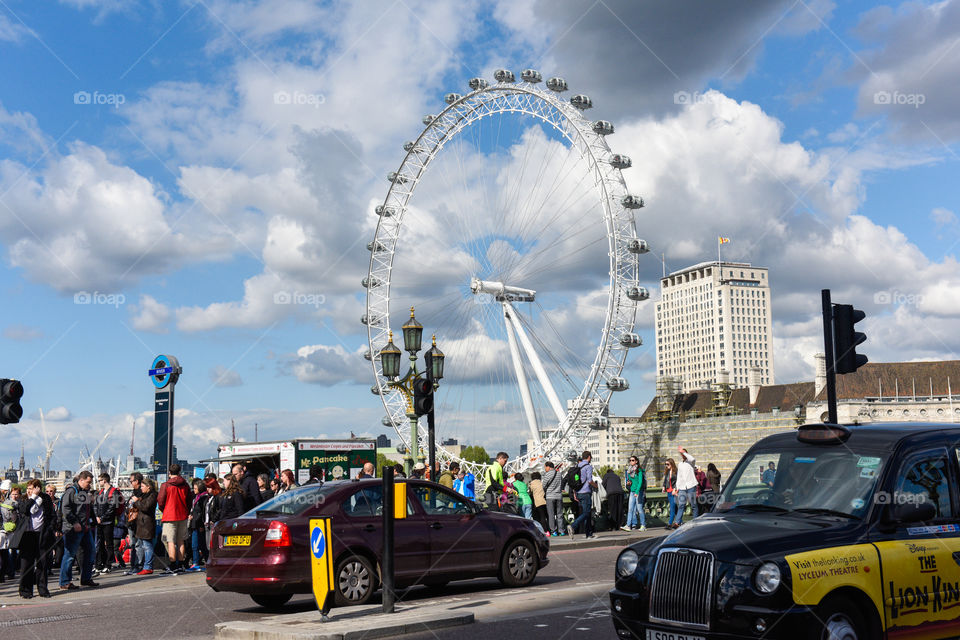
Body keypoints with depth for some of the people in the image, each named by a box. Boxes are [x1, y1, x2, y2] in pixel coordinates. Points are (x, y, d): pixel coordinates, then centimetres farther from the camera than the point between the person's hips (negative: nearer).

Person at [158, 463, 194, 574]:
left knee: (170, 542, -2)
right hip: (183, 516, 5)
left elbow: (160, 501, -6)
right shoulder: (185, 485, 3)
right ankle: (180, 565, 15)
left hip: (170, 516, -4)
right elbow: (190, 500, 9)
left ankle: (173, 566, -6)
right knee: (180, 541, 12)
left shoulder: (165, 485, -10)